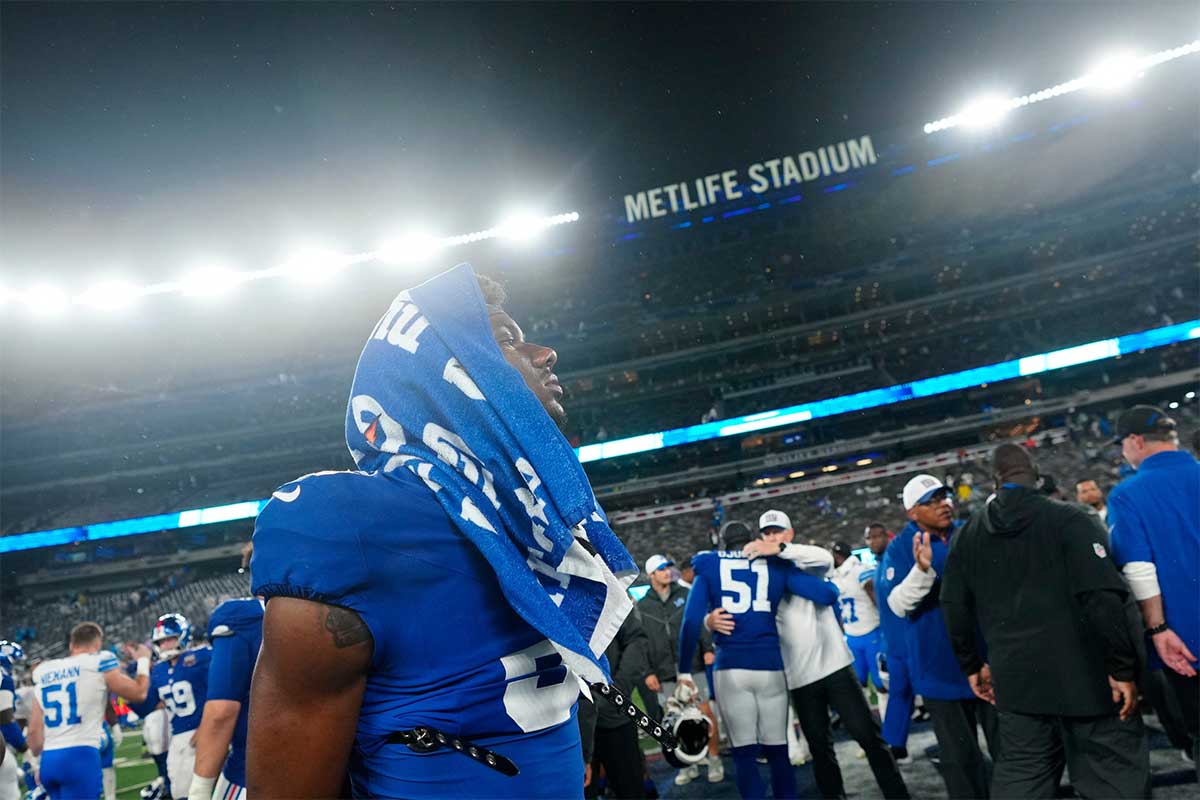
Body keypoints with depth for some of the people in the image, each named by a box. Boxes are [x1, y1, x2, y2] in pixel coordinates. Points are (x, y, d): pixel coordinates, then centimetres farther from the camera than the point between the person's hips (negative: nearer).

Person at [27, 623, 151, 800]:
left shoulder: (44, 672, 15)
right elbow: (138, 692, 8)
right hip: (80, 757, -7)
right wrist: (143, 660, 24)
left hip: (49, 760, 7)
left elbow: (34, 729, 15)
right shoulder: (98, 663, -1)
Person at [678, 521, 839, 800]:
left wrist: (684, 669, 4)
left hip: (730, 668, -1)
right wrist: (831, 586, 26)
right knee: (777, 750, 14)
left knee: (744, 753, 7)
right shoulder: (775, 564, 9)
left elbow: (692, 621, -2)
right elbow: (827, 594, 3)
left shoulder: (709, 568, 8)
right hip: (770, 666, 1)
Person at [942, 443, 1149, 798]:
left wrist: (972, 665, 19)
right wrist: (1123, 669, -11)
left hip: (1015, 681, 4)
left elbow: (955, 609, 9)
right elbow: (1103, 598, -17)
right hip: (1084, 674, -4)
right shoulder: (1071, 519, -8)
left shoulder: (968, 534, 7)